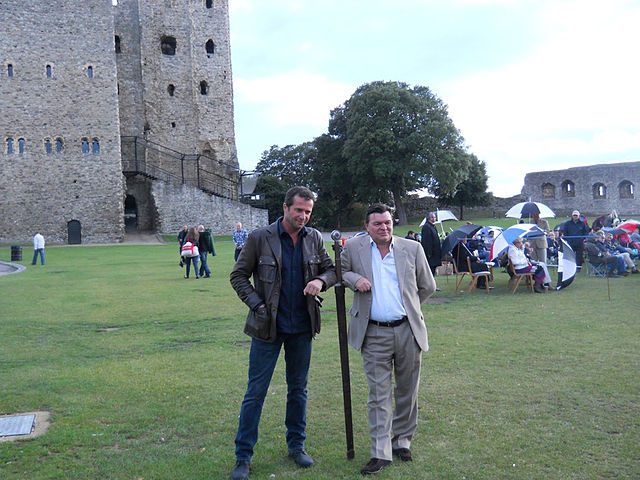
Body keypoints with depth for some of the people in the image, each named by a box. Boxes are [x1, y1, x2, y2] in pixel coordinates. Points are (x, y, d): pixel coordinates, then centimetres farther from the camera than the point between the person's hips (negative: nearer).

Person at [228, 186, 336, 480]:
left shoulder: (314, 238, 3)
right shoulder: (260, 238, -8)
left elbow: (330, 269, 12)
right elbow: (238, 276, -2)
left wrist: (320, 281, -11)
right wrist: (257, 305, -12)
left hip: (302, 327, 4)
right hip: (268, 327, -3)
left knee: (298, 389, 15)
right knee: (255, 392, 1)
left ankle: (296, 445, 32)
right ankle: (243, 456, 13)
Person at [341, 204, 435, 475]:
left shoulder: (412, 249, 3)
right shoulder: (353, 248, 1)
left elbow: (428, 286, 13)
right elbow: (340, 271, 13)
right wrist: (355, 279, -7)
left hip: (408, 331, 2)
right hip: (374, 334, -1)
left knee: (407, 391, 12)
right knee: (378, 394, 0)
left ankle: (402, 441, 30)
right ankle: (380, 453, 6)